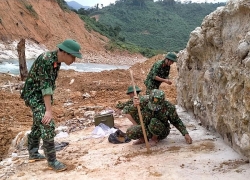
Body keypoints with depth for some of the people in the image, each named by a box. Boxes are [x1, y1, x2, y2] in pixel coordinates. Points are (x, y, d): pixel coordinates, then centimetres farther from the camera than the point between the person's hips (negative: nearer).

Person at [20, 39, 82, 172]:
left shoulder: (56, 60, 1)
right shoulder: (46, 60, -28)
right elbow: (45, 85, -30)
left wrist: (49, 105, 17)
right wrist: (49, 110, -30)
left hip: (40, 95, 10)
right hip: (34, 95, -10)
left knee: (38, 125, 19)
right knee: (48, 125, -14)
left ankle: (33, 154, 34)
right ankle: (52, 161, -5)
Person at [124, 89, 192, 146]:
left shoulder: (168, 107, -24)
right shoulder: (144, 101, -23)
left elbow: (176, 121, -7)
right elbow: (127, 111, -16)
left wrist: (186, 134, -14)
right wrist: (134, 106, -37)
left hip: (161, 132, -2)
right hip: (145, 129, 2)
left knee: (154, 122, -35)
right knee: (130, 132, -25)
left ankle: (155, 139, -5)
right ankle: (144, 138, 6)